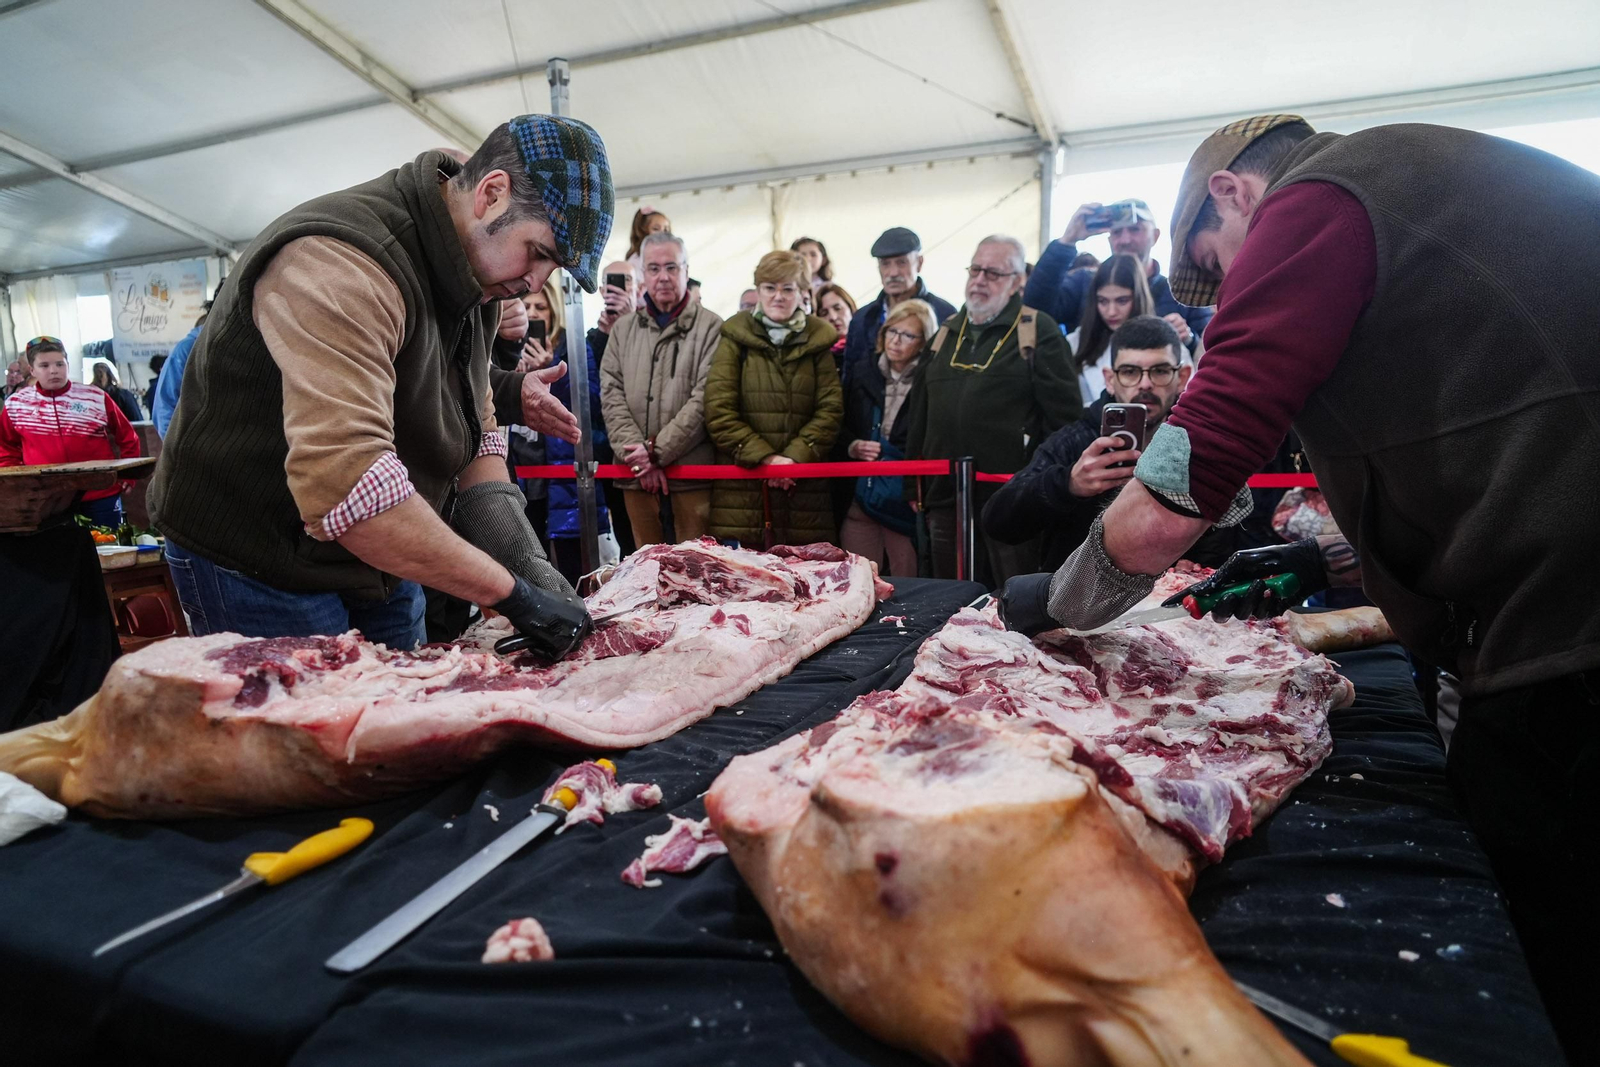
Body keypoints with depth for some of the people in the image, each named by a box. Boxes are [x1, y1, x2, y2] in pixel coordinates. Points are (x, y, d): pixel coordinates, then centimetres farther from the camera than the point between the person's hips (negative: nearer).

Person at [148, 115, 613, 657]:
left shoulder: (479, 276, 1)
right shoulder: (339, 265, -28)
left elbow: (473, 426, 2)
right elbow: (341, 483, -39)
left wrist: (525, 560, -13)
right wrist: (510, 591, -34)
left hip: (381, 562, 8)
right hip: (257, 568, -8)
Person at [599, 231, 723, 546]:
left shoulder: (710, 327, 0)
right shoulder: (623, 329, 15)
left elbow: (704, 399, -9)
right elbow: (611, 395, 6)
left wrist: (657, 450, -12)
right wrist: (636, 455, -8)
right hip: (637, 474, 4)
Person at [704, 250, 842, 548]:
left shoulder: (817, 341, 13)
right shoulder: (735, 339, 7)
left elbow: (831, 410, 4)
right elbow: (718, 412, -2)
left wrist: (795, 456, -11)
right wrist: (765, 458, -12)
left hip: (803, 490, 1)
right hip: (741, 488, -1)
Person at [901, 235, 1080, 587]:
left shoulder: (1038, 331, 0)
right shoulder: (946, 334, 17)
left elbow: (1065, 415, -6)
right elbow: (919, 416, 19)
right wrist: (913, 486, 15)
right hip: (946, 499, 5)